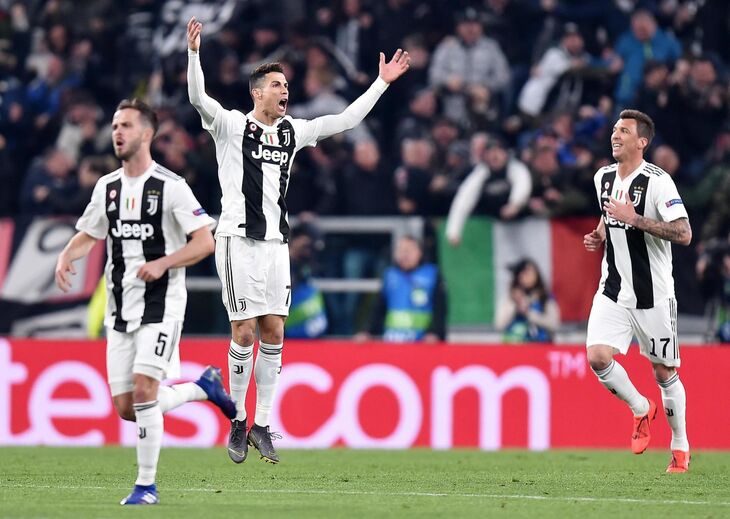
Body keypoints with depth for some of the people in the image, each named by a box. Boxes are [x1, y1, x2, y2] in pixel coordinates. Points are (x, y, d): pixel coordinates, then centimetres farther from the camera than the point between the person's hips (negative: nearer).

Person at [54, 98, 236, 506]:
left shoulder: (170, 186, -8)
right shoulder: (107, 186, 10)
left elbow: (205, 242, -9)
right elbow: (88, 235, 22)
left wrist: (161, 263, -22)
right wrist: (66, 257, 1)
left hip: (161, 304, -6)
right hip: (120, 310, 6)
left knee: (143, 389, -19)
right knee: (126, 408, 4)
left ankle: (147, 485, -7)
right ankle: (204, 387, 27)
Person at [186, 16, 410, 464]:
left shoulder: (292, 131, 13)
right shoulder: (232, 125, -3)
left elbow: (344, 120, 18)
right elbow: (198, 98, -19)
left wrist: (382, 83, 15)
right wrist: (194, 53, -34)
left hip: (277, 243, 5)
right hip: (240, 239, -5)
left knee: (274, 333, 2)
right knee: (245, 332, -6)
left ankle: (262, 425, 8)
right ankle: (238, 423, 6)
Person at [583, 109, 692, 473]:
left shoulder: (657, 181, -14)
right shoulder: (603, 178, 7)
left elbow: (684, 234, -23)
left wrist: (635, 219, -27)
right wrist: (599, 236, 7)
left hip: (653, 294, -5)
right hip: (613, 290, 5)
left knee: (664, 373, 4)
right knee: (597, 357, -15)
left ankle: (681, 448, 22)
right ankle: (641, 409, 12)